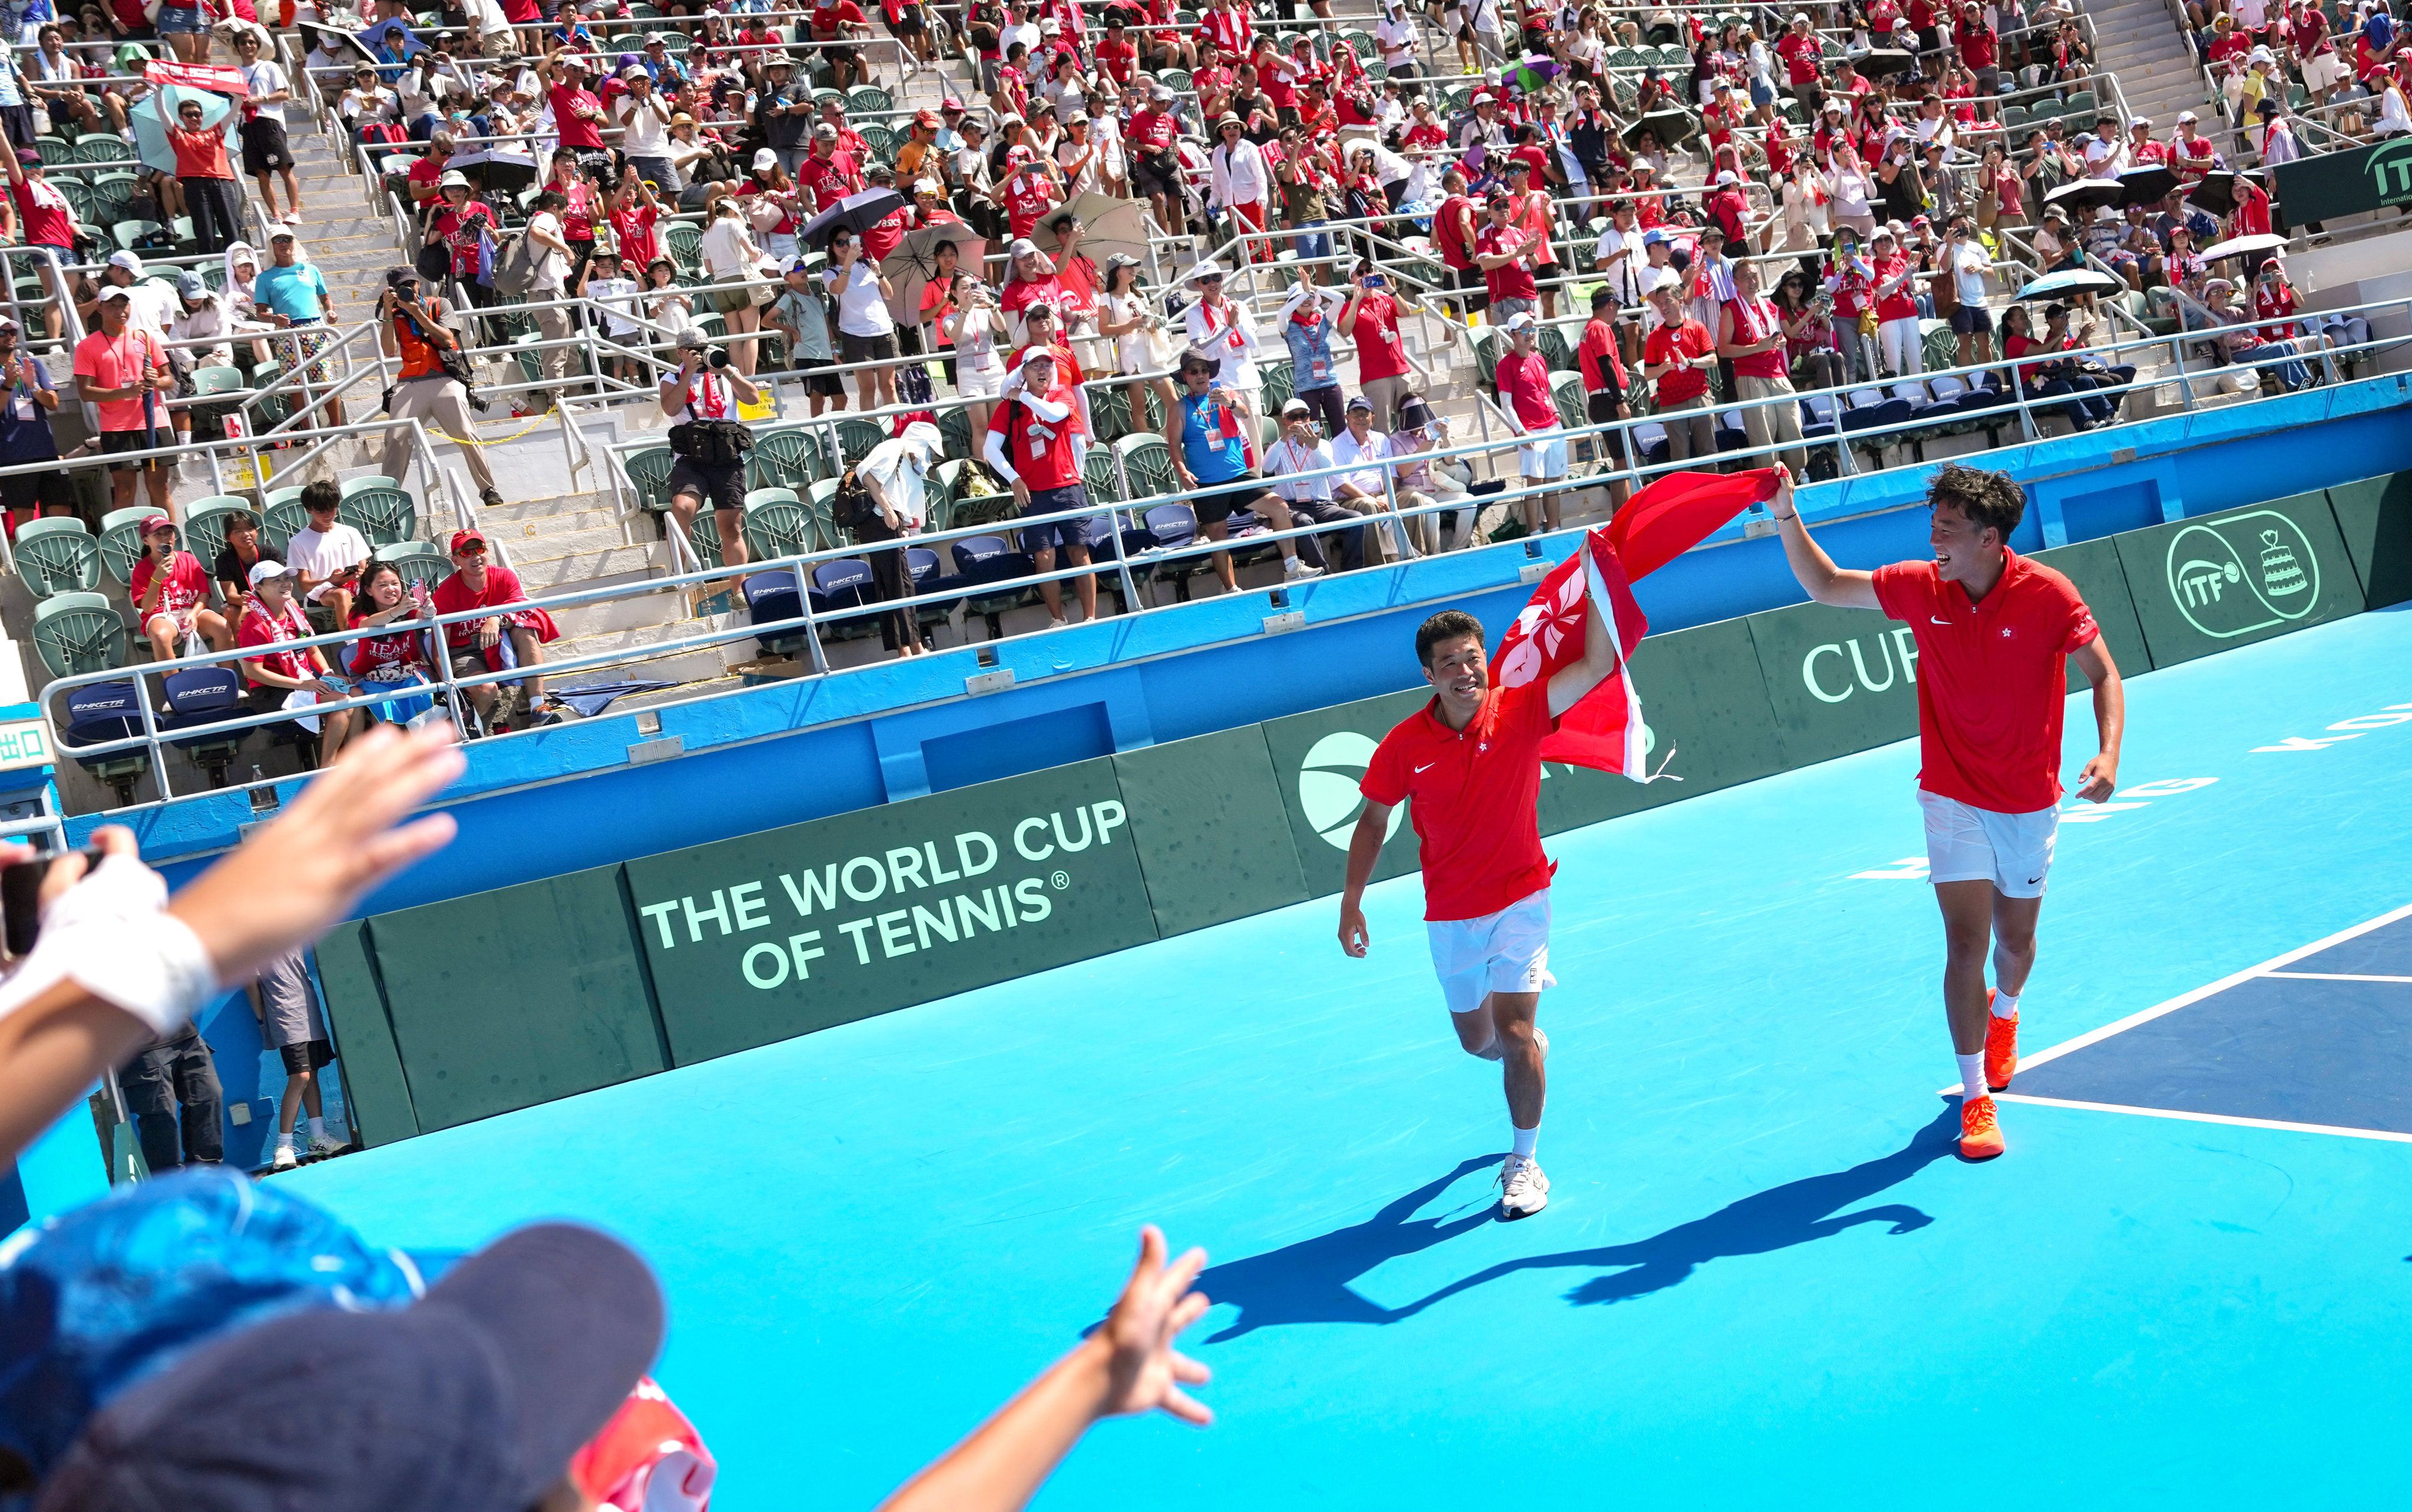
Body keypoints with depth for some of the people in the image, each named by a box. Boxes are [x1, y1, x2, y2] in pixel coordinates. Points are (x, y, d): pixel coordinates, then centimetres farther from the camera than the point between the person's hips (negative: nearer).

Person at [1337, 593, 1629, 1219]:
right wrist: (1351, 903, -2)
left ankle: (1523, 1164, 3)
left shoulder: (1520, 712, -12)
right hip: (1449, 915, 2)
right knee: (1477, 1041, 15)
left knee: (1512, 1030, -14)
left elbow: (1597, 665, -21)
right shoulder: (1404, 744, -10)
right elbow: (1373, 821, 2)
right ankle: (1531, 1050, 54)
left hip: (1520, 898, -2)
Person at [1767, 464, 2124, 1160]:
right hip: (1953, 797, 0)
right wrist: (1787, 516, -12)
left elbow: (2104, 674, -11)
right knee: (1966, 942, -11)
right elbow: (1826, 586, 2)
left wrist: (2109, 754, -27)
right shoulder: (1920, 587, -8)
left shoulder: (2047, 594, -16)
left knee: (2015, 940, 17)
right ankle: (1976, 1099, -1)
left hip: (2029, 802, 0)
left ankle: (2003, 1017, 53)